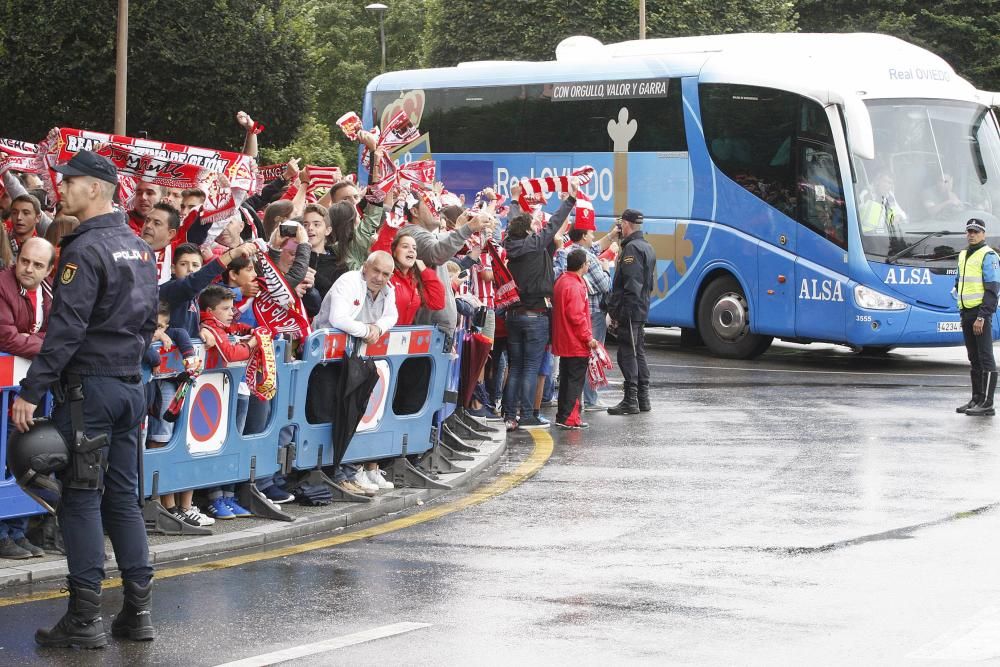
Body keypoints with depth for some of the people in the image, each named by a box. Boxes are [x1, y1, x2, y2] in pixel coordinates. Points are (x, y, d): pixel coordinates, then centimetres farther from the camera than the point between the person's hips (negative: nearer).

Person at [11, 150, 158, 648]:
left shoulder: (86, 249, -14)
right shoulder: (140, 249, 12)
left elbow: (66, 327, -20)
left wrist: (31, 390, -19)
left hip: (88, 386, -8)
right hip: (131, 385, 8)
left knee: (80, 499, -3)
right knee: (123, 498, 11)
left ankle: (84, 617, -4)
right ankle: (138, 611, 11)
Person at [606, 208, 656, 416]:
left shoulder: (632, 248, -14)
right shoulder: (647, 247, 18)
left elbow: (630, 285, -21)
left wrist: (617, 311, -21)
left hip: (629, 311, -10)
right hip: (642, 309, 10)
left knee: (627, 354, -8)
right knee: (638, 353, 15)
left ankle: (630, 401, -10)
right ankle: (643, 399, 18)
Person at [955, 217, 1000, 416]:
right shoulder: (963, 256, 17)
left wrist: (982, 316, -20)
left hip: (981, 313, -8)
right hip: (967, 313, 9)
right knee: (974, 359, 12)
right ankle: (976, 399, 17)